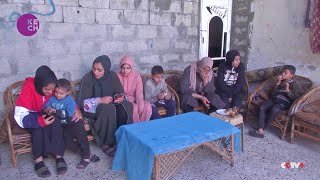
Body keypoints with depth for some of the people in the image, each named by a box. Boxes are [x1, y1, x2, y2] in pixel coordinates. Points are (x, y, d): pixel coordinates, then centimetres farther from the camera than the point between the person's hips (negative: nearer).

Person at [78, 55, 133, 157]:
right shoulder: (88, 78, -15)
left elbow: (120, 93, 3)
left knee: (127, 106, -24)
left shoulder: (112, 76, -3)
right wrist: (100, 100, -30)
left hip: (111, 104, 4)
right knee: (108, 109, -35)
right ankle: (105, 143, -20)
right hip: (93, 108, -4)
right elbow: (82, 102, -17)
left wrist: (121, 98, -21)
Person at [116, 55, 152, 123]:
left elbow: (139, 92, -12)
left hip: (134, 100, 2)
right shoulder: (117, 76, -4)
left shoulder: (137, 76, -1)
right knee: (134, 108, -32)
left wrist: (140, 103, -30)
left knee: (147, 106, -25)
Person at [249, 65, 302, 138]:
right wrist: (277, 83, -1)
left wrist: (288, 90, -18)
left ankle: (262, 128, -20)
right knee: (262, 107, -25)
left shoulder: (294, 84, 2)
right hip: (275, 99, 5)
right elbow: (273, 94, 9)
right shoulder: (280, 82, 17)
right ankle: (260, 131, -32)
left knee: (275, 109, -37)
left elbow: (295, 99, -7)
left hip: (285, 102, -5)